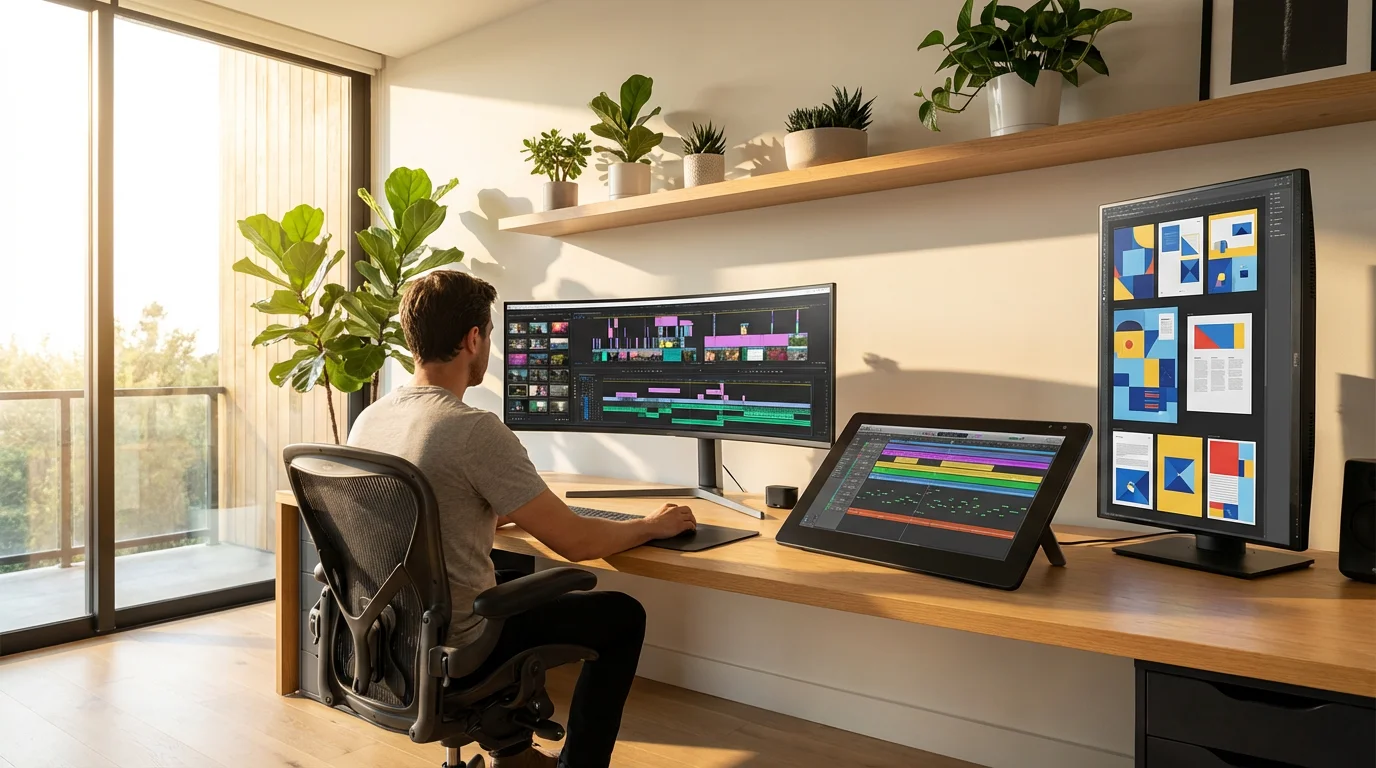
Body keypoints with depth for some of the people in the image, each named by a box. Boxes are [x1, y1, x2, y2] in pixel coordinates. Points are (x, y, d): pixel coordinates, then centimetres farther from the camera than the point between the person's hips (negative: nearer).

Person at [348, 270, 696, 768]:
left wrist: (507, 516, 25)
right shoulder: (475, 430, -25)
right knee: (623, 615, 8)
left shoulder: (368, 419, 0)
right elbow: (574, 542, -20)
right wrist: (652, 526, -2)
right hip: (452, 654, -8)